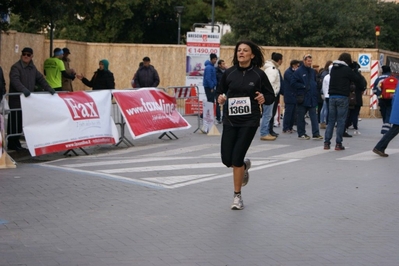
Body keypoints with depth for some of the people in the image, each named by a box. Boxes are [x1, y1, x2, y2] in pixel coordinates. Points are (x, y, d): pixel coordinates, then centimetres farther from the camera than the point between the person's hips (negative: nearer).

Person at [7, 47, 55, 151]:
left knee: (21, 122, 8)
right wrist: (23, 89, -40)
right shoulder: (16, 67, -10)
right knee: (14, 122, -4)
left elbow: (40, 79, 16)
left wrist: (49, 89, 2)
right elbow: (15, 80, -25)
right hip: (16, 99, -7)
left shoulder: (32, 68, 16)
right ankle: (12, 144, 2)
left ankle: (15, 142, 16)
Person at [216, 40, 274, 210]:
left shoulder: (258, 74, -5)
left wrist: (264, 98, -19)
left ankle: (237, 196, 10)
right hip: (230, 120, 3)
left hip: (249, 121, -3)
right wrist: (220, 98, -10)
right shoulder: (229, 73, 0)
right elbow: (220, 91, 12)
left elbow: (271, 96, 2)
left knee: (237, 158, -8)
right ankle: (244, 165, 39)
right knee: (227, 159, 1)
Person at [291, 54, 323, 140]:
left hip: (312, 98, 4)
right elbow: (293, 83, -9)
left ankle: (316, 134, -3)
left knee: (314, 116, -1)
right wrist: (304, 86, -13)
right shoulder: (299, 71, -5)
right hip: (302, 98, -4)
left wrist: (315, 86, 5)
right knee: (301, 116, 4)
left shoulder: (312, 71, 12)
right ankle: (301, 134, 12)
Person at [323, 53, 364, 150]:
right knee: (341, 121, 0)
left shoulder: (333, 69, 9)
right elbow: (359, 80, -7)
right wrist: (356, 70, 7)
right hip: (342, 98, -5)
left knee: (331, 121, 10)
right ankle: (338, 144, 0)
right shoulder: (347, 70, -9)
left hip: (332, 97, 5)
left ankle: (326, 142, 6)